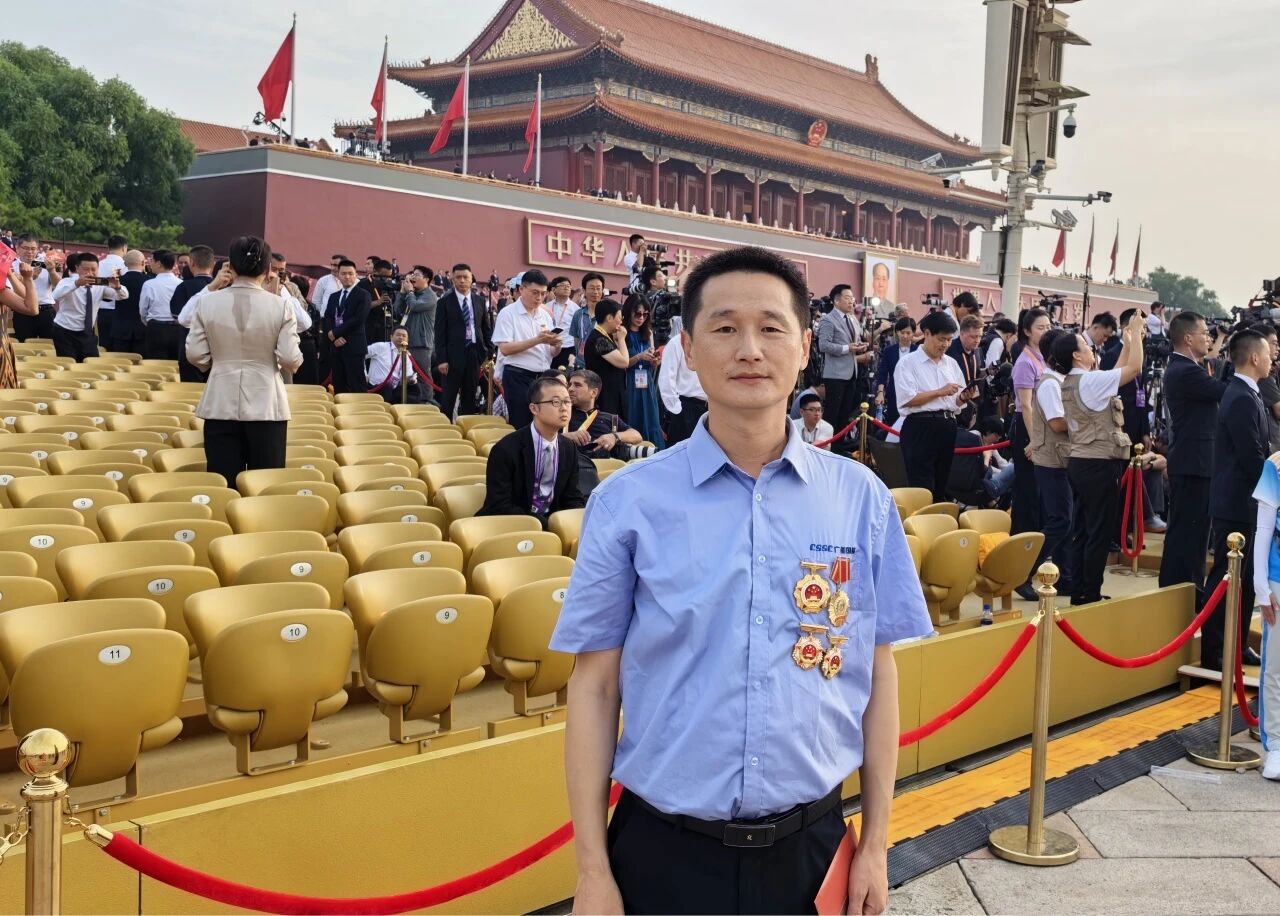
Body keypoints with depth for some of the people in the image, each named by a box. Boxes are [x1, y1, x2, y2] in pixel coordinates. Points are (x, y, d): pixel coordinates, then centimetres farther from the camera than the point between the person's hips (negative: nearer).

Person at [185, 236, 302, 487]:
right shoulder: (280, 306, -7)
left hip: (221, 405, 2)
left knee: (223, 485, 5)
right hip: (266, 406, -1)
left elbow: (196, 355, 0)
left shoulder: (207, 302, -2)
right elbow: (291, 360, -8)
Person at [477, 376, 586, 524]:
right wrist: (548, 525, -25)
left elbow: (572, 498, 10)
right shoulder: (506, 449, -14)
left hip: (551, 523, 7)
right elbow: (500, 507, -17)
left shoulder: (569, 448, 5)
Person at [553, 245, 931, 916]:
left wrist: (875, 843, 4)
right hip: (664, 850, -1)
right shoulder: (626, 501, -7)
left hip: (810, 843, 2)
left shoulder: (861, 498, -3)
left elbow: (877, 674, 2)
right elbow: (595, 685, -4)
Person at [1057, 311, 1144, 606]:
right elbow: (1134, 368, -16)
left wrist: (1126, 342, 20)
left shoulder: (1070, 383, 11)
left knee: (1082, 530, 12)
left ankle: (1078, 590, 16)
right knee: (1100, 531, -3)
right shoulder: (1090, 380, -16)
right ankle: (1090, 594, 1)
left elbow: (1117, 373, 21)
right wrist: (1136, 331, -6)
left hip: (1079, 462, 9)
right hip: (1099, 465, -9)